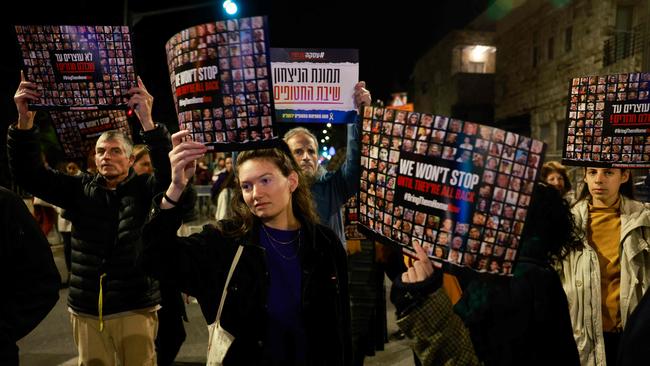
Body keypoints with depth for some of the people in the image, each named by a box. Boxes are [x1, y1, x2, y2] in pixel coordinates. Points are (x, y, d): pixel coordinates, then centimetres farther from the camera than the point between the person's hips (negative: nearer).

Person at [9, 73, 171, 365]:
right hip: (86, 311, 4)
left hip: (134, 309, -3)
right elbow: (28, 174, 2)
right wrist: (24, 120, -13)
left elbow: (168, 173, -23)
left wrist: (147, 121, -35)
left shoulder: (143, 189, -4)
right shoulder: (80, 189, 6)